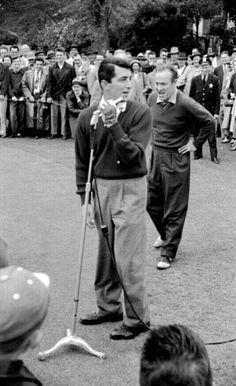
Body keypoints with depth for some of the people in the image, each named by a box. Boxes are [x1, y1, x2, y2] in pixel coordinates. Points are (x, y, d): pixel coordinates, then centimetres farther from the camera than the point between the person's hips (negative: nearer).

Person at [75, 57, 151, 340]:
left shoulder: (140, 113, -8)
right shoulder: (87, 117, 0)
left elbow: (133, 155, -17)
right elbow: (82, 163, 6)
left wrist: (113, 126, -26)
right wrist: (85, 199, 2)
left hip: (130, 188, -4)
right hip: (100, 188, 4)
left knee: (128, 257, -4)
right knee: (104, 254, 14)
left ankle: (137, 318, 9)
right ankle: (108, 307, 31)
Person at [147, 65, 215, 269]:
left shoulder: (186, 104, -19)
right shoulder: (153, 98, 0)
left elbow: (209, 122, -9)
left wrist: (195, 143, -6)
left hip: (176, 160, -6)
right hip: (155, 155, 6)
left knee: (174, 209, 1)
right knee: (152, 202, 16)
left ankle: (168, 252, 10)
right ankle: (166, 235, 42)